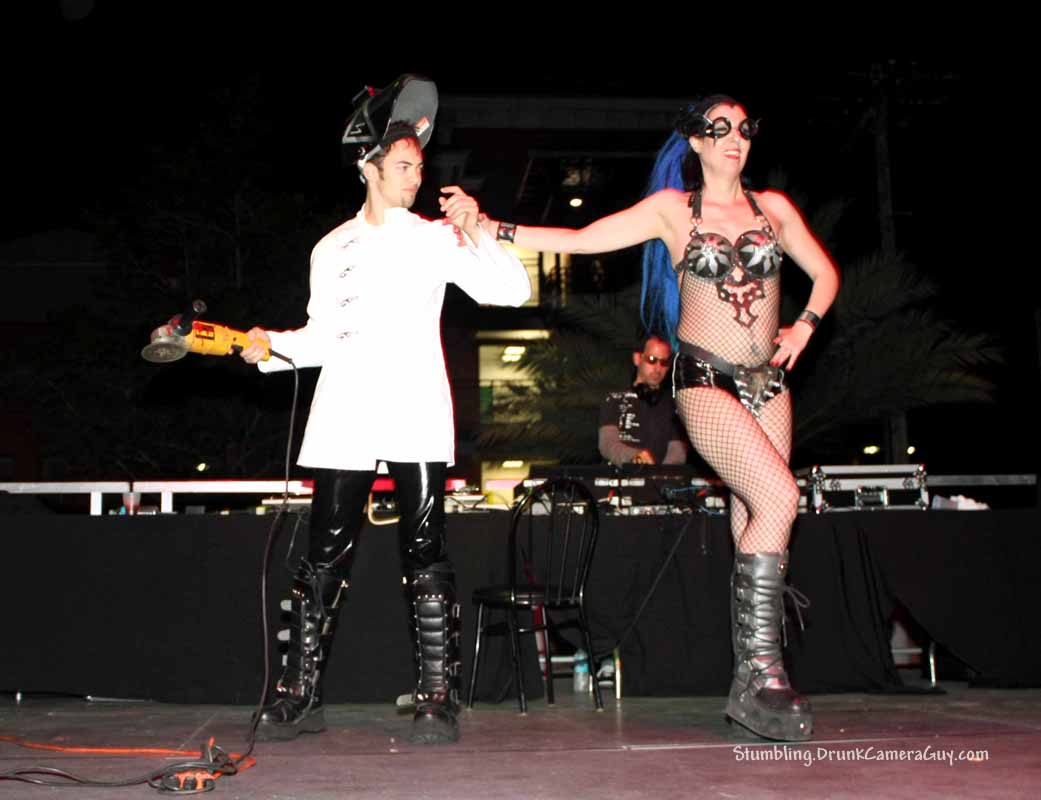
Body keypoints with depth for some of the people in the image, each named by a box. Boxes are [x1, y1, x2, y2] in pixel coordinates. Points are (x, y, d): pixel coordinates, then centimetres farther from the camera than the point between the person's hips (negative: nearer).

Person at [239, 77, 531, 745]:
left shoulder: (436, 238, 10)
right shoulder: (333, 249, 18)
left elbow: (511, 290, 0)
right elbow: (324, 335, 19)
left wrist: (475, 228, -10)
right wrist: (273, 345, 2)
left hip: (416, 415, -2)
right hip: (344, 416, 3)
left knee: (425, 551, -4)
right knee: (327, 552, 2)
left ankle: (439, 697, 0)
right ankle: (302, 695, 9)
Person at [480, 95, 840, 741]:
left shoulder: (772, 207, 13)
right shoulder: (672, 209, 3)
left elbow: (825, 272, 21)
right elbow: (580, 239, -2)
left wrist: (804, 326, 4)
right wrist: (492, 229, -8)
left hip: (767, 380, 4)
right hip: (706, 380, -4)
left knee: (753, 518, 0)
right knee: (778, 497, -22)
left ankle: (754, 682, 5)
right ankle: (763, 673, -18)